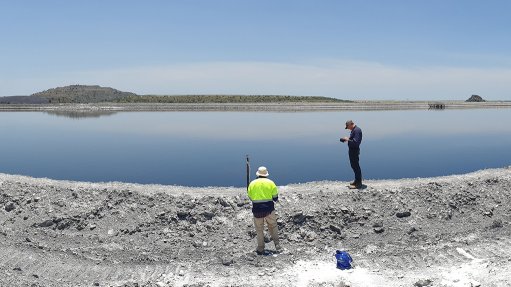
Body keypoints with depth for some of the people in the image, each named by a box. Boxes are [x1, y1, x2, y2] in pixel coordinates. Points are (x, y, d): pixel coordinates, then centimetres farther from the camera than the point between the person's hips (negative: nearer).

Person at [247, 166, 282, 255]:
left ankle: (260, 249, 14)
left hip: (257, 210, 1)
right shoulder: (270, 183, 0)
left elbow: (250, 197, 9)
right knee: (273, 227, 15)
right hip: (269, 209, 0)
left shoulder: (252, 183, 3)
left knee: (259, 230, 11)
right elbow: (275, 198, 1)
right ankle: (277, 245, 7)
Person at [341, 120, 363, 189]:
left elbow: (355, 142, -27)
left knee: (356, 166, -5)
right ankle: (357, 180, 30)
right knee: (353, 165, 18)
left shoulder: (357, 130, -19)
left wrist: (348, 139, -16)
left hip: (354, 151, -10)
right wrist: (347, 139, 6)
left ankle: (358, 184, 0)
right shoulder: (354, 130, 13)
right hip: (352, 150, 10)